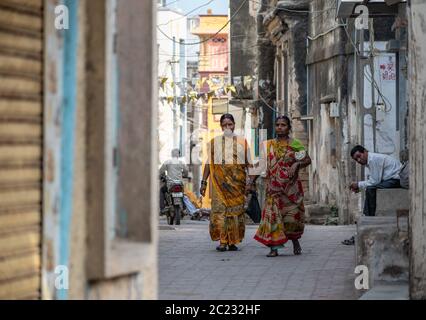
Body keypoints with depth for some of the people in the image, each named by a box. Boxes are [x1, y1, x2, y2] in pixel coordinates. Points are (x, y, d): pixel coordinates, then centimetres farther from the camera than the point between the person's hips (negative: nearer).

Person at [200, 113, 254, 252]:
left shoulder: (242, 142, 12)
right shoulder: (214, 142, 12)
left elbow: (248, 164, 9)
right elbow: (209, 164, 11)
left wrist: (249, 182, -1)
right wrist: (204, 182, 4)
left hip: (237, 181, 0)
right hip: (219, 181, 0)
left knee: (236, 210, -3)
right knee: (219, 209, -10)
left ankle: (233, 241, 2)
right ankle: (222, 241, -10)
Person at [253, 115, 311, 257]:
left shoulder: (295, 144, 2)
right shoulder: (269, 145, 9)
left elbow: (308, 160, 2)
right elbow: (264, 165, 12)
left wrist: (296, 165, -15)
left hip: (291, 186, -1)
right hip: (274, 187, 1)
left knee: (292, 215, 1)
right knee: (273, 213, -10)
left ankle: (295, 241, 29)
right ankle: (274, 248, -10)